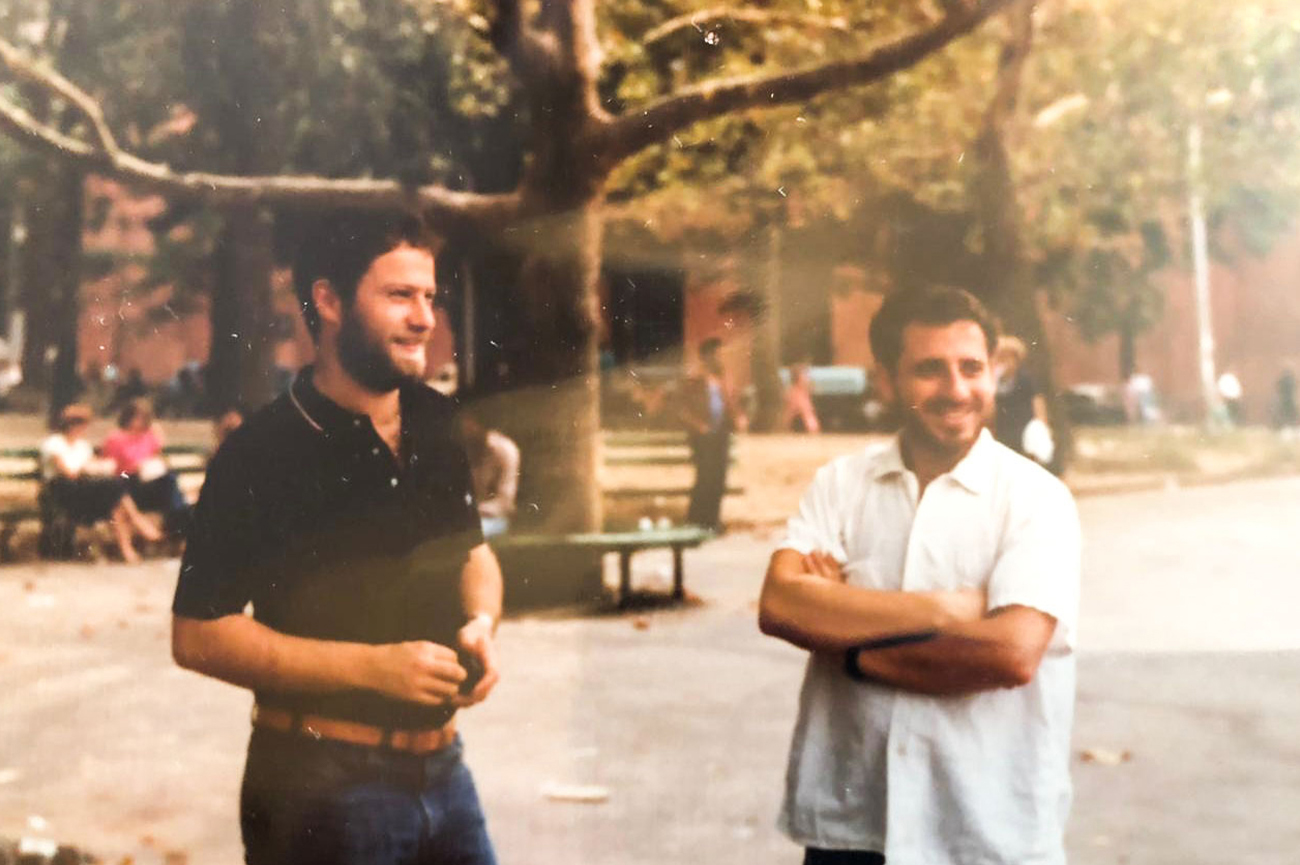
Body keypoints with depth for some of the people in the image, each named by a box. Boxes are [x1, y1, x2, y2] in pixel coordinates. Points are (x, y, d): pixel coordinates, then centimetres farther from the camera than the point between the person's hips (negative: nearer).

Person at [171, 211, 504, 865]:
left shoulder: (435, 426, 5)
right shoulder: (262, 454, -15)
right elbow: (198, 635, -16)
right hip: (322, 789, -6)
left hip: (443, 772, 6)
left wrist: (481, 622, -3)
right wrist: (372, 667, -21)